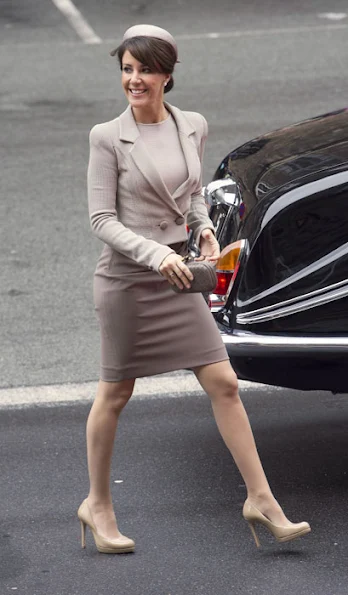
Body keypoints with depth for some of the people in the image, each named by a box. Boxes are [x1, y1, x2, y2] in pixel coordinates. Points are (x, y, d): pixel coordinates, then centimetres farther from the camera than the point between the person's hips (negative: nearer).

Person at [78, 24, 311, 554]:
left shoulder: (193, 127, 4)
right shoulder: (108, 138, -9)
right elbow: (102, 219, -10)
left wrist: (204, 227, 0)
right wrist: (154, 254, -23)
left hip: (178, 276, 4)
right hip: (126, 277, -4)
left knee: (223, 383, 0)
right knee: (115, 393, 6)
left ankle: (260, 500, 6)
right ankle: (98, 505, 23)